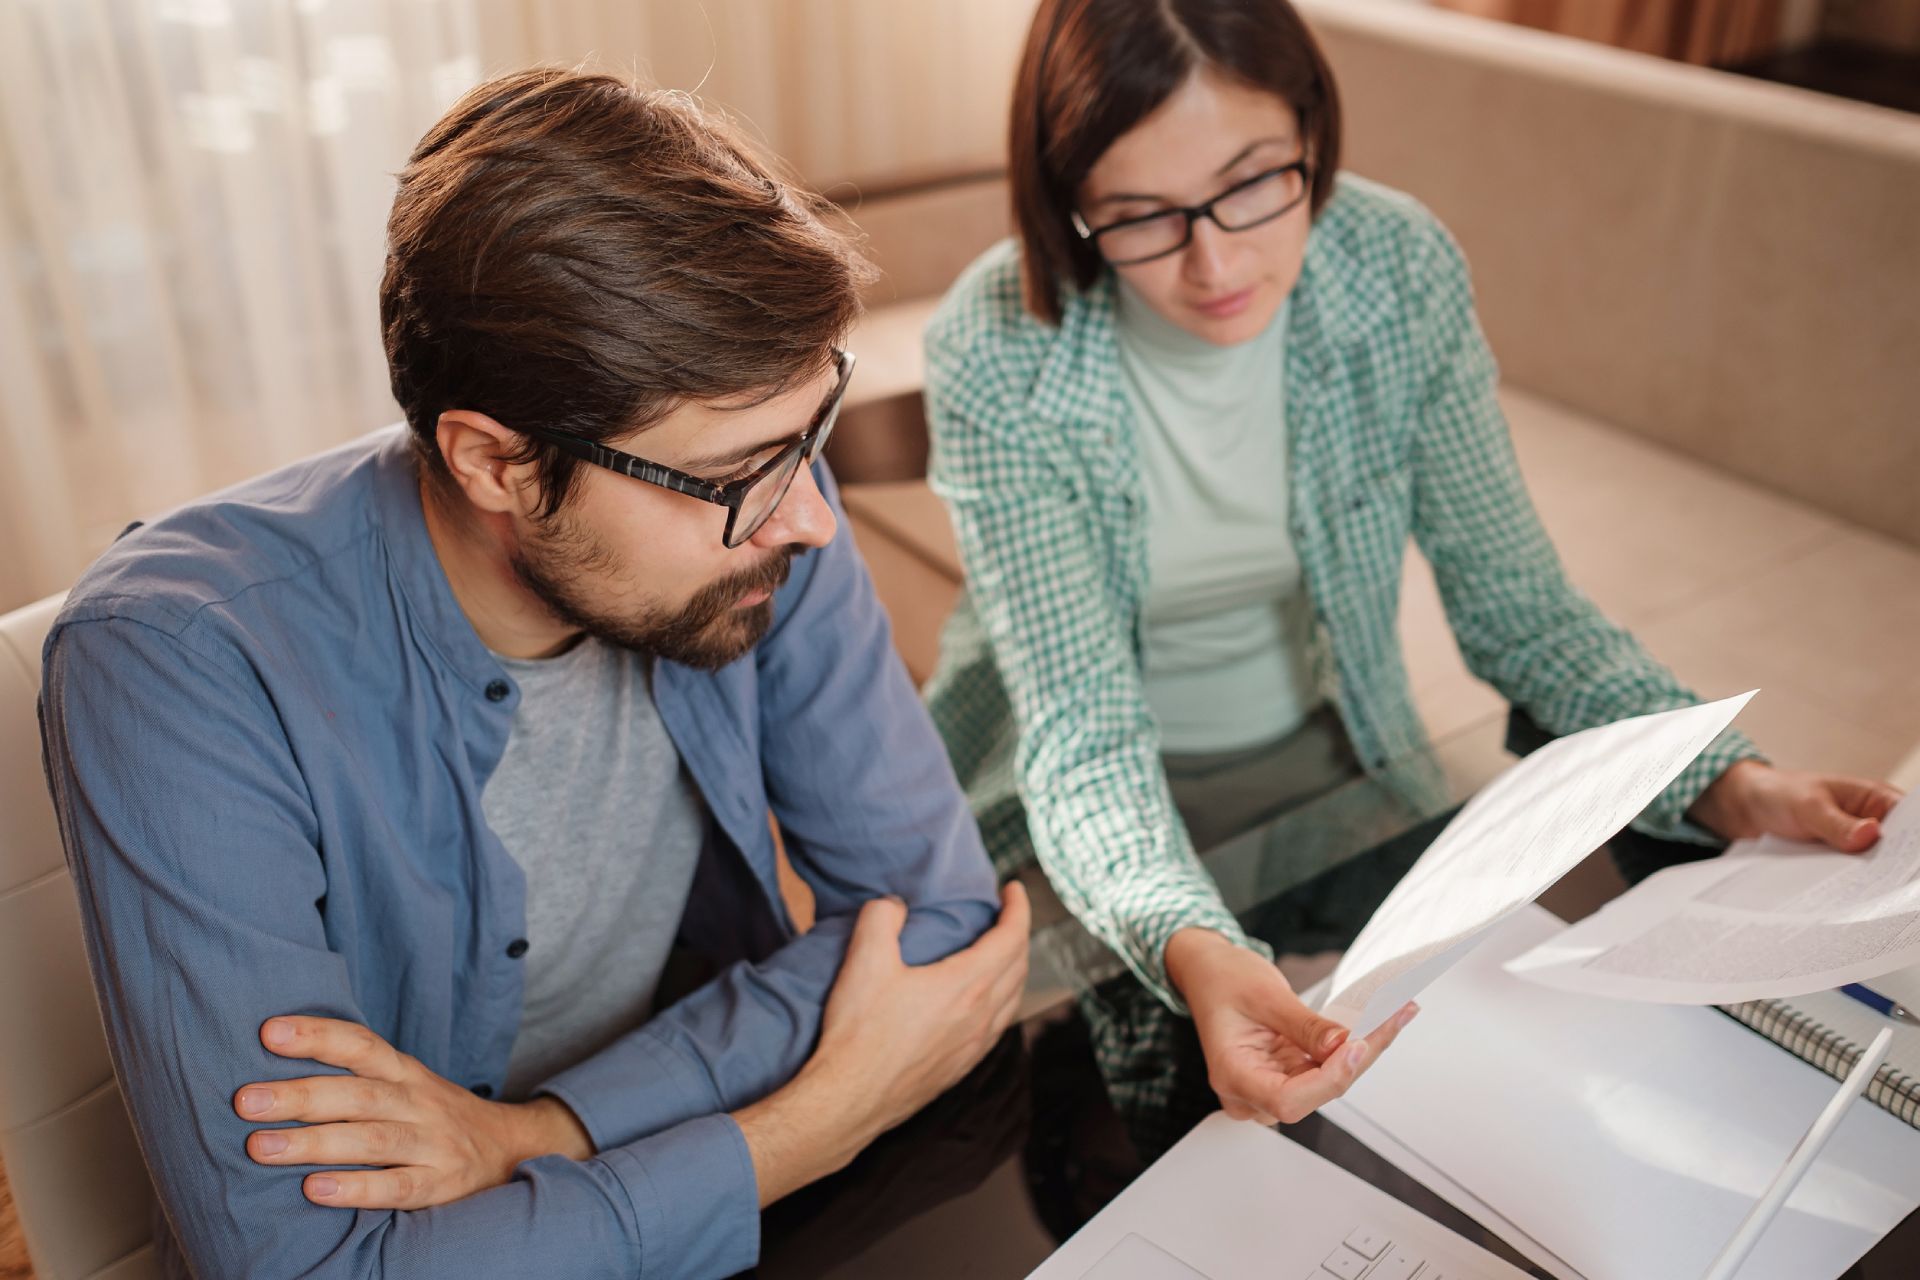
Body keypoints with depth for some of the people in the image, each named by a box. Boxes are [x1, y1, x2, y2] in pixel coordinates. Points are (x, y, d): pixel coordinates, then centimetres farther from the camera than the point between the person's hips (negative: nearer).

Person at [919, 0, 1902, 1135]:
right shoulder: (998, 356, -24)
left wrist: (1727, 784, -24)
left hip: (1326, 747, 3)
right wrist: (1192, 951, -45)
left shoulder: (1404, 267, -16)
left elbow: (1519, 609, -8)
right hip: (1088, 807, -3)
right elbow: (1081, 732, -26)